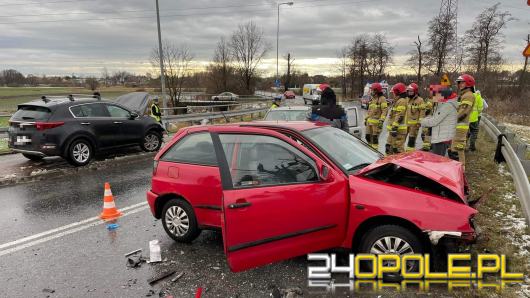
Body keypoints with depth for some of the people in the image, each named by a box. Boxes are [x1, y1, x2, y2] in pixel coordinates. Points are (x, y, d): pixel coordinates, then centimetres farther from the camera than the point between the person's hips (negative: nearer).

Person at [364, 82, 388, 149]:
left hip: (376, 122, -8)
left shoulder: (382, 99, -8)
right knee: (368, 136, 10)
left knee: (375, 137, -6)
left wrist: (381, 121, -22)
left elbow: (384, 111, -15)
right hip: (369, 121, 8)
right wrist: (366, 119, 22)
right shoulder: (372, 99, 17)